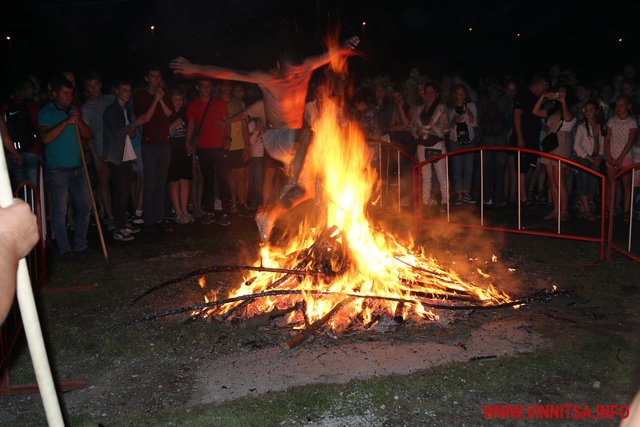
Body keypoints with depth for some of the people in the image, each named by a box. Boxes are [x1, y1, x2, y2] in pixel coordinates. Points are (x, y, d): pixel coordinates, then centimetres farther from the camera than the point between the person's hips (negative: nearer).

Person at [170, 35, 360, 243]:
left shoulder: (306, 68, -2)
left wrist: (343, 48, -27)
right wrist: (196, 69, -23)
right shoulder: (266, 78, -12)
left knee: (308, 189, 4)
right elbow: (229, 74, -17)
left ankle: (268, 216, 16)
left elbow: (329, 55, -6)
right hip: (275, 139, -6)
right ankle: (293, 184, -30)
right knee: (308, 135, -37)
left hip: (295, 144, 6)